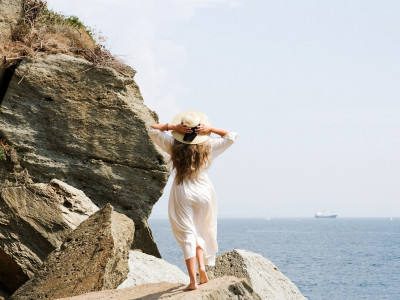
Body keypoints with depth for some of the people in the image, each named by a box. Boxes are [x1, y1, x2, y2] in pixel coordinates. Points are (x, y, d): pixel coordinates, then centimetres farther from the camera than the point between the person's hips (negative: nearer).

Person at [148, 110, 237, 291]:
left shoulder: (174, 145, -5)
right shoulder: (208, 147, -3)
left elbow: (153, 130, 6)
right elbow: (231, 136, 9)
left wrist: (172, 126, -5)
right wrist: (210, 129, -1)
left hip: (182, 193, -1)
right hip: (204, 193, 1)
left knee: (187, 235, -3)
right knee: (202, 234, 20)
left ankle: (193, 281, -10)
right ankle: (202, 266, 2)